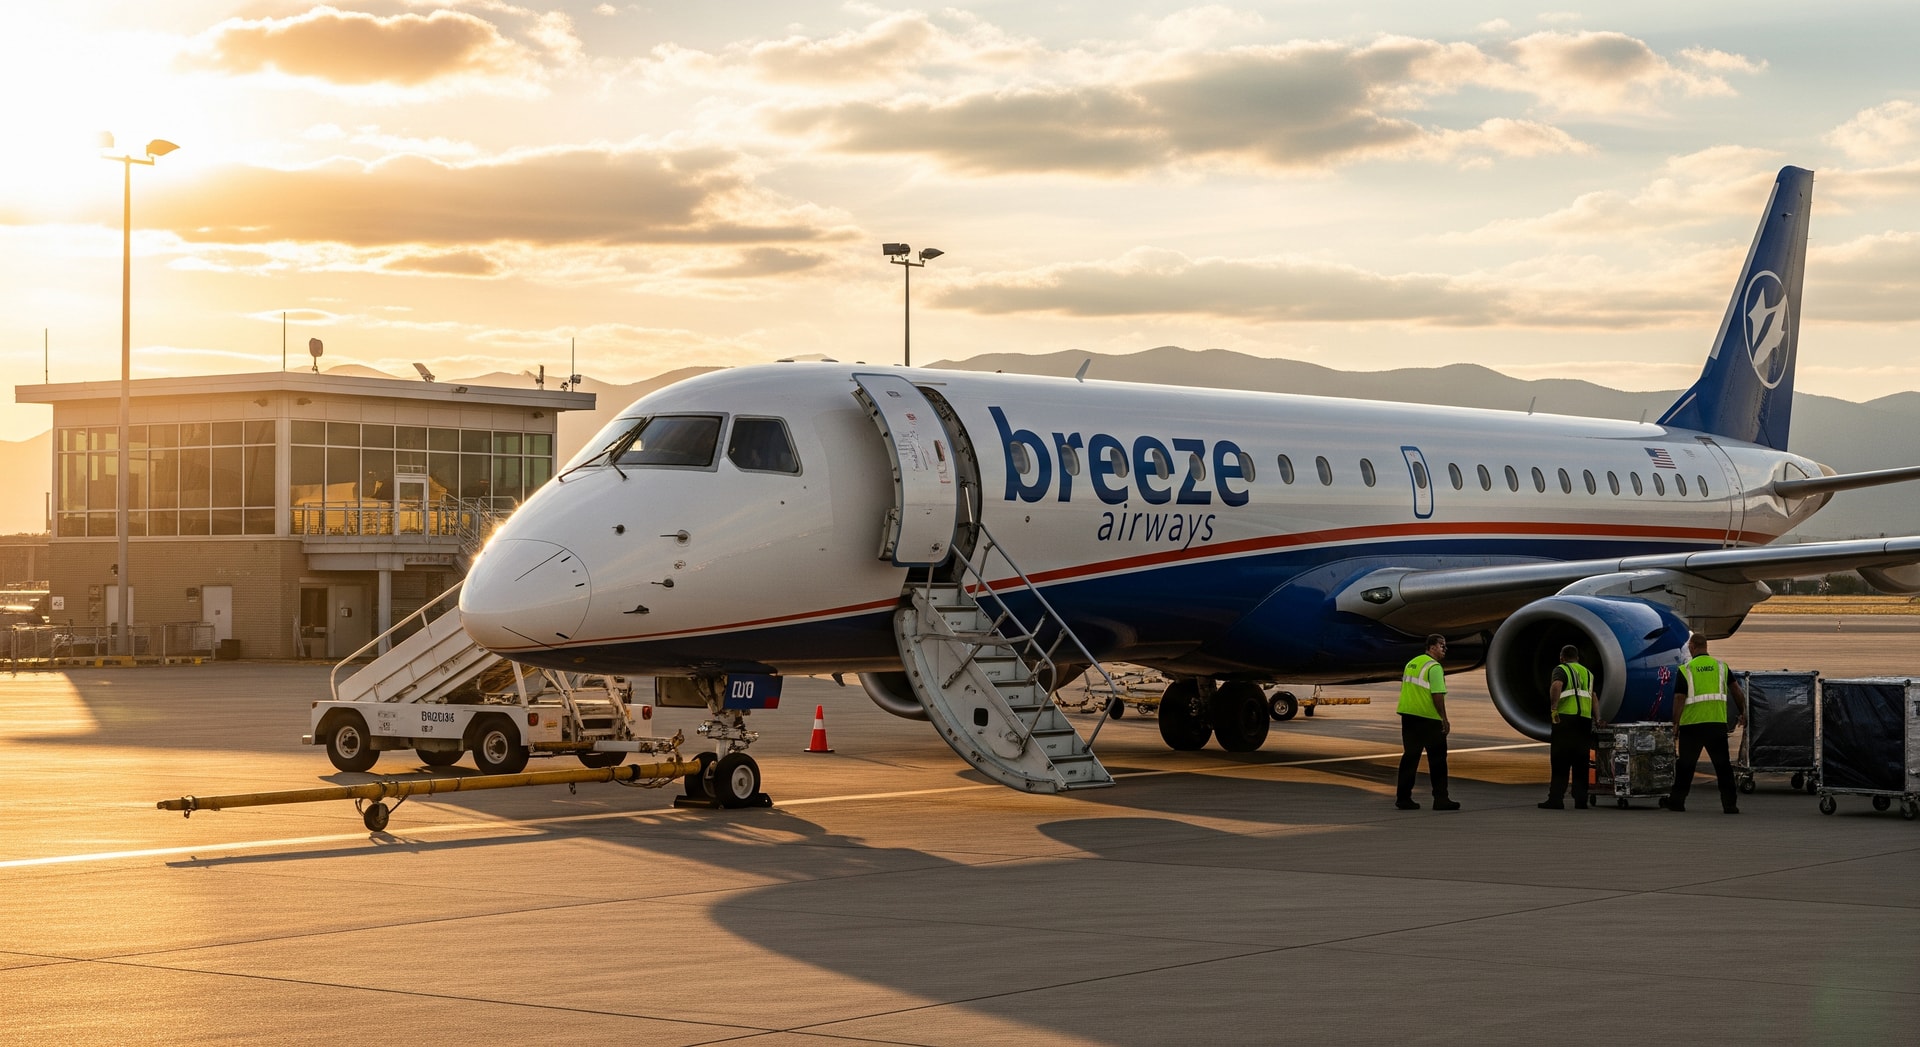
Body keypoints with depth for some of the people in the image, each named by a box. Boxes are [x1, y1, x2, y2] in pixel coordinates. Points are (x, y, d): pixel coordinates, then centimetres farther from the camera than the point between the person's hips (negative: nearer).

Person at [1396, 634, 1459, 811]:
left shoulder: (1412, 663, 15)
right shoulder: (1434, 667, -11)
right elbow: (1437, 695, -18)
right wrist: (1444, 719, -15)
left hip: (1408, 716, 8)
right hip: (1428, 718, -8)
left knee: (1410, 756, 10)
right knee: (1437, 758, 0)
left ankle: (1403, 798, 9)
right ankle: (1440, 799, 0)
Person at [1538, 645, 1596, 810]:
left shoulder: (1561, 669, 4)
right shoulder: (1587, 673, 23)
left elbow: (1556, 686, -17)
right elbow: (1593, 696, 16)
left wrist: (1554, 708, -16)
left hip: (1566, 718, -5)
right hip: (1585, 720, 5)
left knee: (1560, 762, -4)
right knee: (1581, 764, 8)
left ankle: (1556, 800, -9)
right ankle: (1581, 800, 4)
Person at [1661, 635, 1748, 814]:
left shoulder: (1685, 670, -3)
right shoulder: (1721, 666, 6)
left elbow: (1679, 700, -6)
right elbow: (1737, 690, 11)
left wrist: (1675, 723, 4)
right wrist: (1742, 712, 25)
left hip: (1692, 725, -2)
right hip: (1717, 723, 2)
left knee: (1685, 765, 10)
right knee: (1722, 765, 6)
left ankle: (1677, 800, 18)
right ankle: (1730, 803, 2)